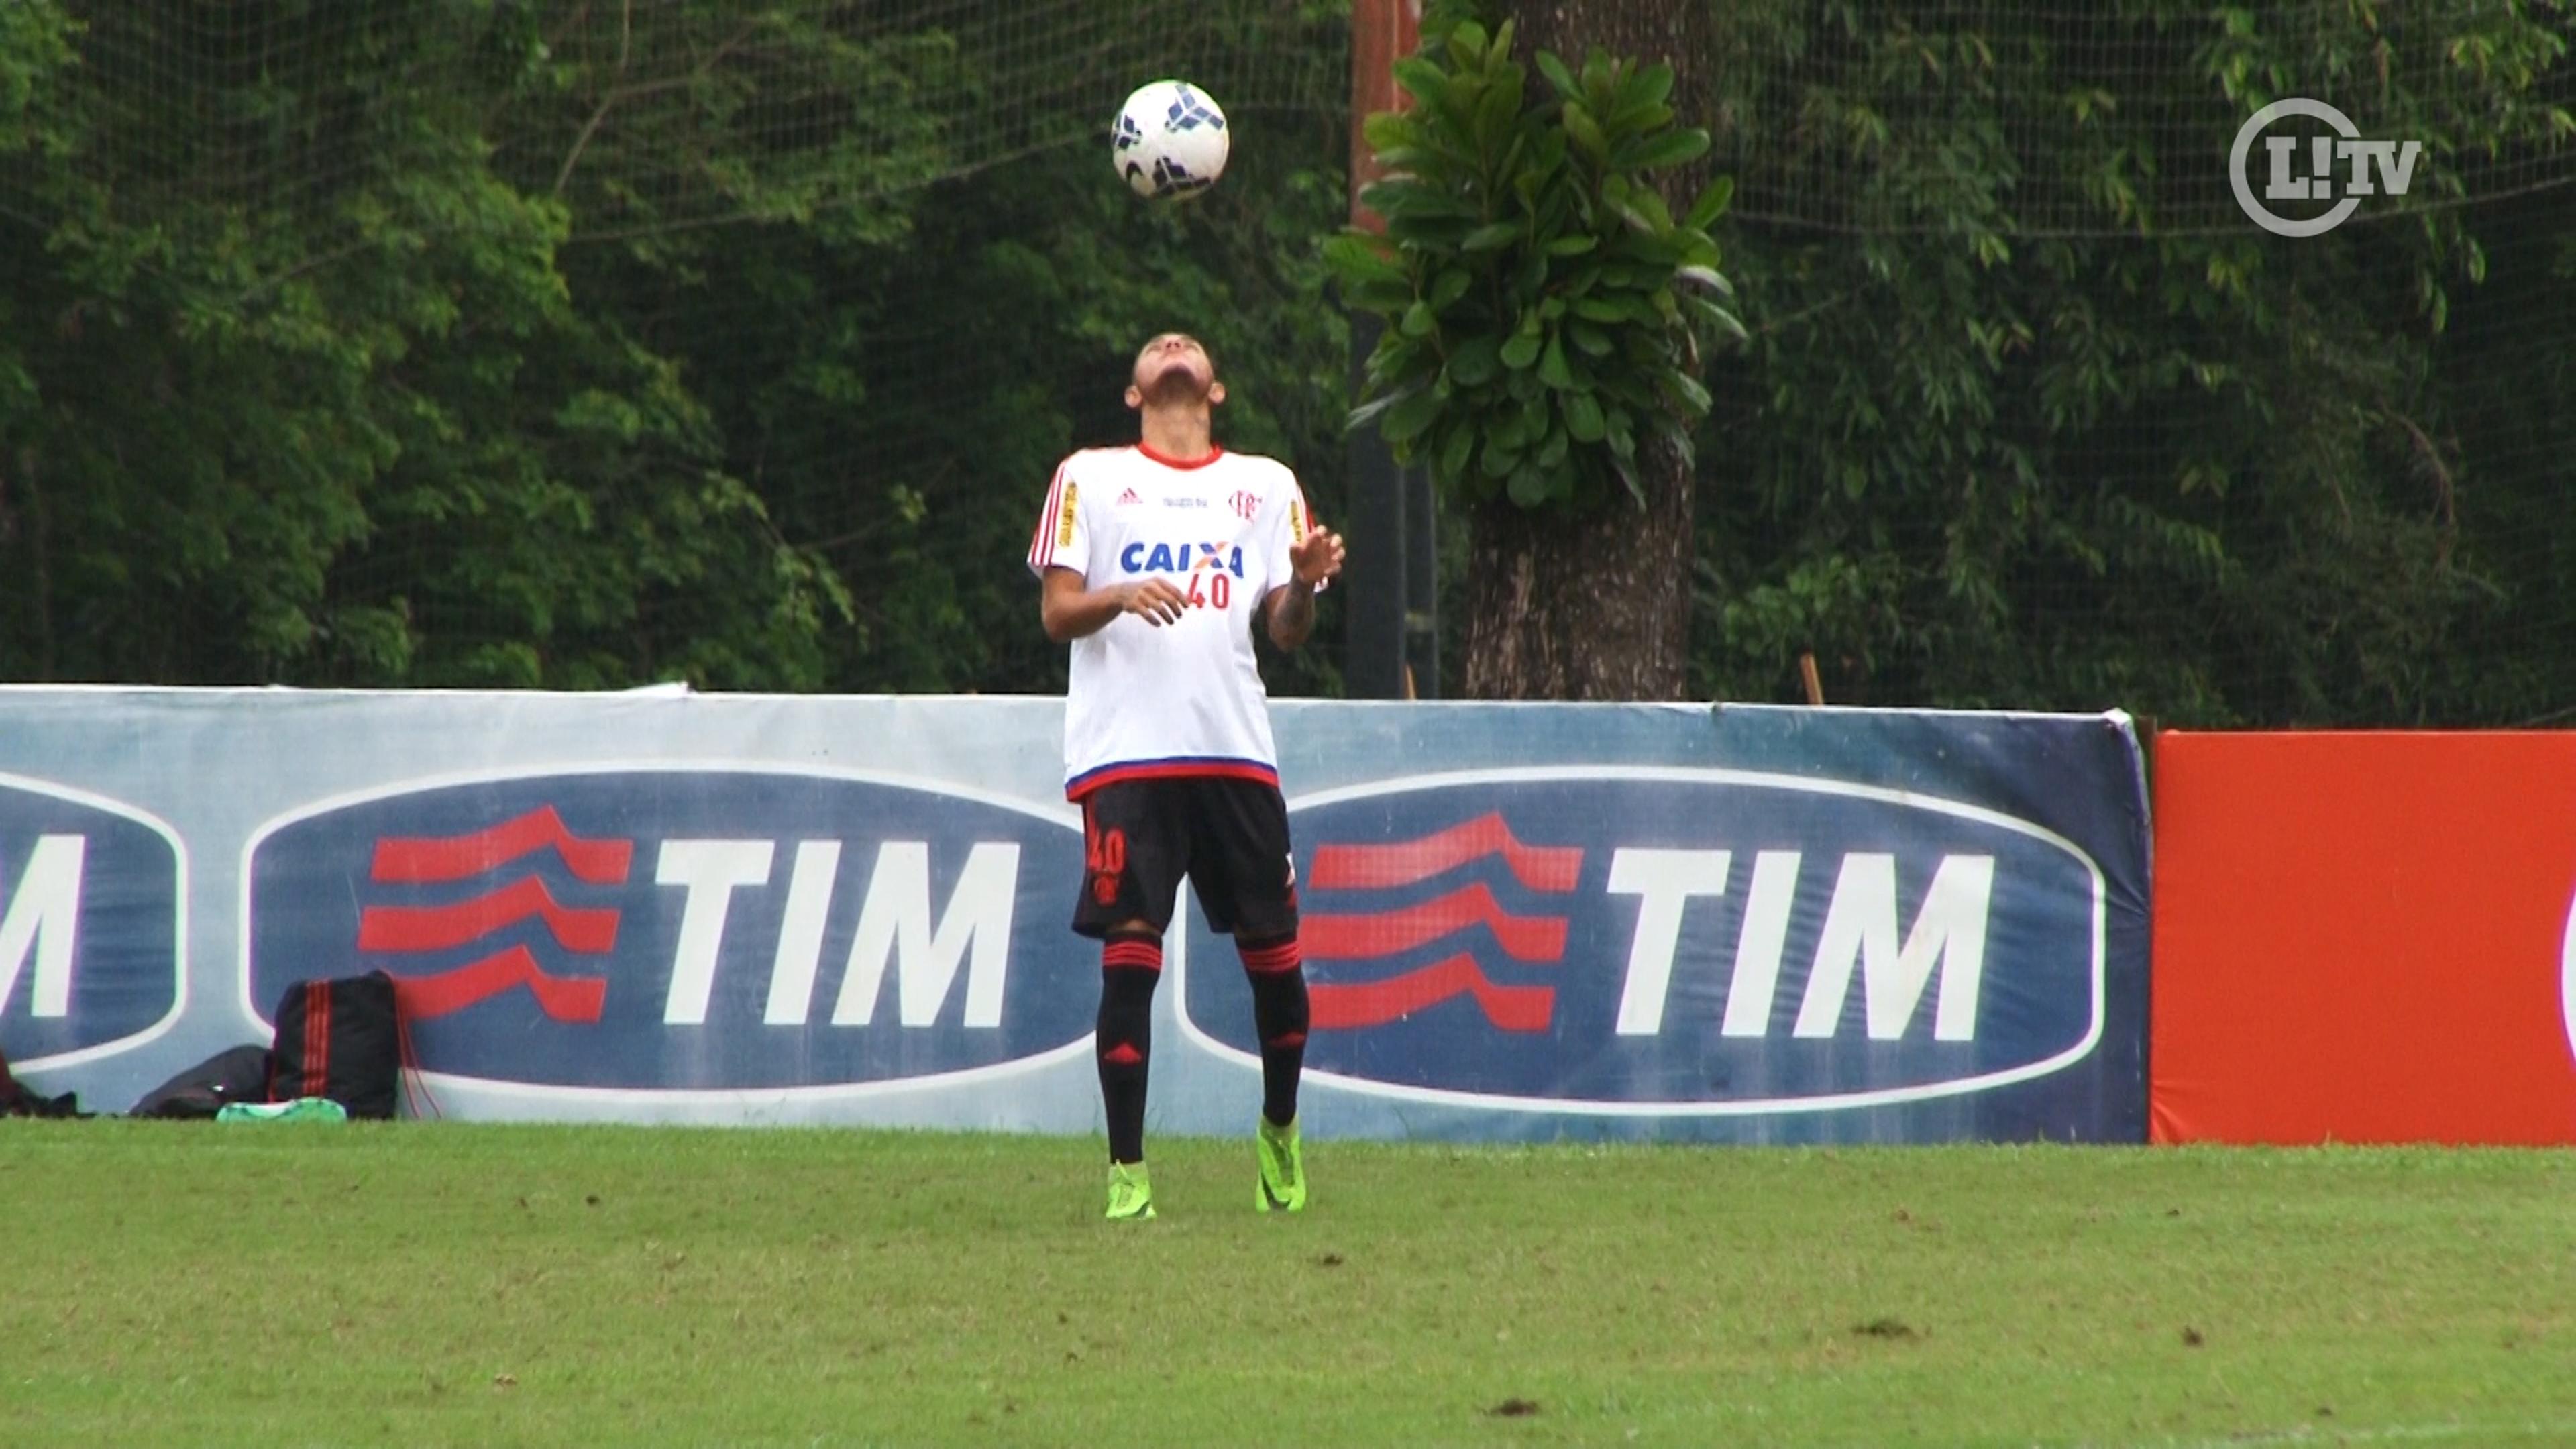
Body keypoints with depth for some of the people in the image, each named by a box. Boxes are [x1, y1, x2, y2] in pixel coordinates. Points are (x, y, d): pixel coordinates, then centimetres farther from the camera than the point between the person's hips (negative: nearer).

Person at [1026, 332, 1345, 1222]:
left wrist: (1305, 585, -12)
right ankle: (1126, 1171, -5)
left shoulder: (1265, 486, 17)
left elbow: (1285, 630, 11)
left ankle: (1280, 1131, 26)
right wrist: (1120, 596, -16)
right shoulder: (1090, 479, 12)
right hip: (1125, 754, -2)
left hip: (1237, 751, 2)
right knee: (1130, 950, -9)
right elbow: (1057, 612, 5)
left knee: (1274, 950, 2)